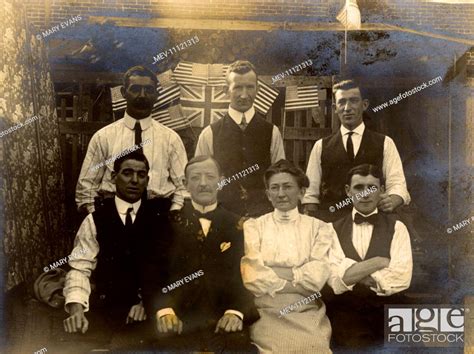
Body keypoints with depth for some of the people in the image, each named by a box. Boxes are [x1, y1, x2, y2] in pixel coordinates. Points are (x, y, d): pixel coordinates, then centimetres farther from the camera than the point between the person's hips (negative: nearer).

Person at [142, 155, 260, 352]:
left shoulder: (238, 227, 10)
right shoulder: (168, 224, 9)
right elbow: (154, 273, 3)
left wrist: (236, 312, -13)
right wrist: (163, 310, -13)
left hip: (224, 326, 1)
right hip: (179, 327, -1)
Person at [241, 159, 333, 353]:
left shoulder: (319, 227, 10)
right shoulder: (253, 226, 9)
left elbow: (317, 277, -4)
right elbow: (252, 275, -5)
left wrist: (270, 272, -5)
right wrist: (302, 283, -5)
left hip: (308, 314, 1)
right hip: (266, 313, 0)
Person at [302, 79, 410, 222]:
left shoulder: (385, 144, 11)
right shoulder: (321, 146, 12)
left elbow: (397, 184, 4)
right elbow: (310, 193, 11)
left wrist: (392, 201, -18)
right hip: (329, 220, 0)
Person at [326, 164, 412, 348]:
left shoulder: (396, 227, 8)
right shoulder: (334, 229, 7)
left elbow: (402, 277, -5)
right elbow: (335, 280, -6)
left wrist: (354, 274, -4)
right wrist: (380, 261, -6)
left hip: (388, 312, 1)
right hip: (347, 313, 0)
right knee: (355, 346, -27)